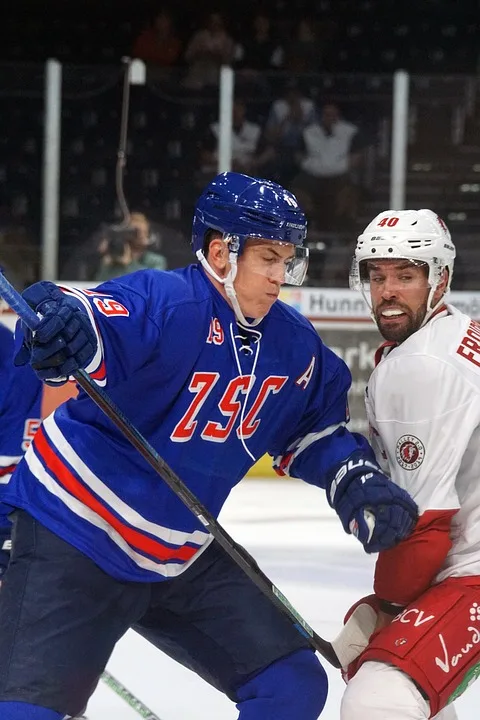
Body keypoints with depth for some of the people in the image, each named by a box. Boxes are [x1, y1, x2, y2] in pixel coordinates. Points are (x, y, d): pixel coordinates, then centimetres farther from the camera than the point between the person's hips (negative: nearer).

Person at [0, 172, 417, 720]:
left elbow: (313, 428, 19)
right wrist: (58, 322, -62)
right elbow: (89, 326, -39)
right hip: (73, 543, -7)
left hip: (185, 561, 7)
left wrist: (355, 480, 1)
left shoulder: (293, 346, 3)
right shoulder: (166, 304, -21)